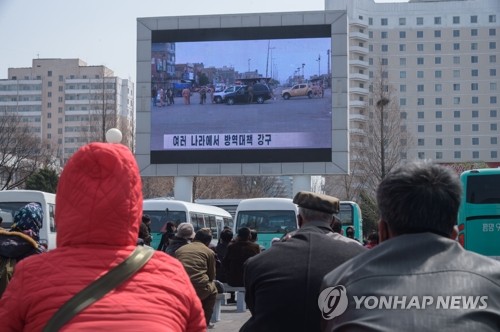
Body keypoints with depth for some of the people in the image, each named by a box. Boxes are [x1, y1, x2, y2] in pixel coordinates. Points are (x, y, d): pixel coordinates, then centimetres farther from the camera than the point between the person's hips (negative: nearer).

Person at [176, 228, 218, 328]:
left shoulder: (180, 249, 19)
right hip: (199, 290, -3)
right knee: (212, 288, 30)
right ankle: (204, 321, 27)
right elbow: (212, 276, 16)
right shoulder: (209, 252, 10)